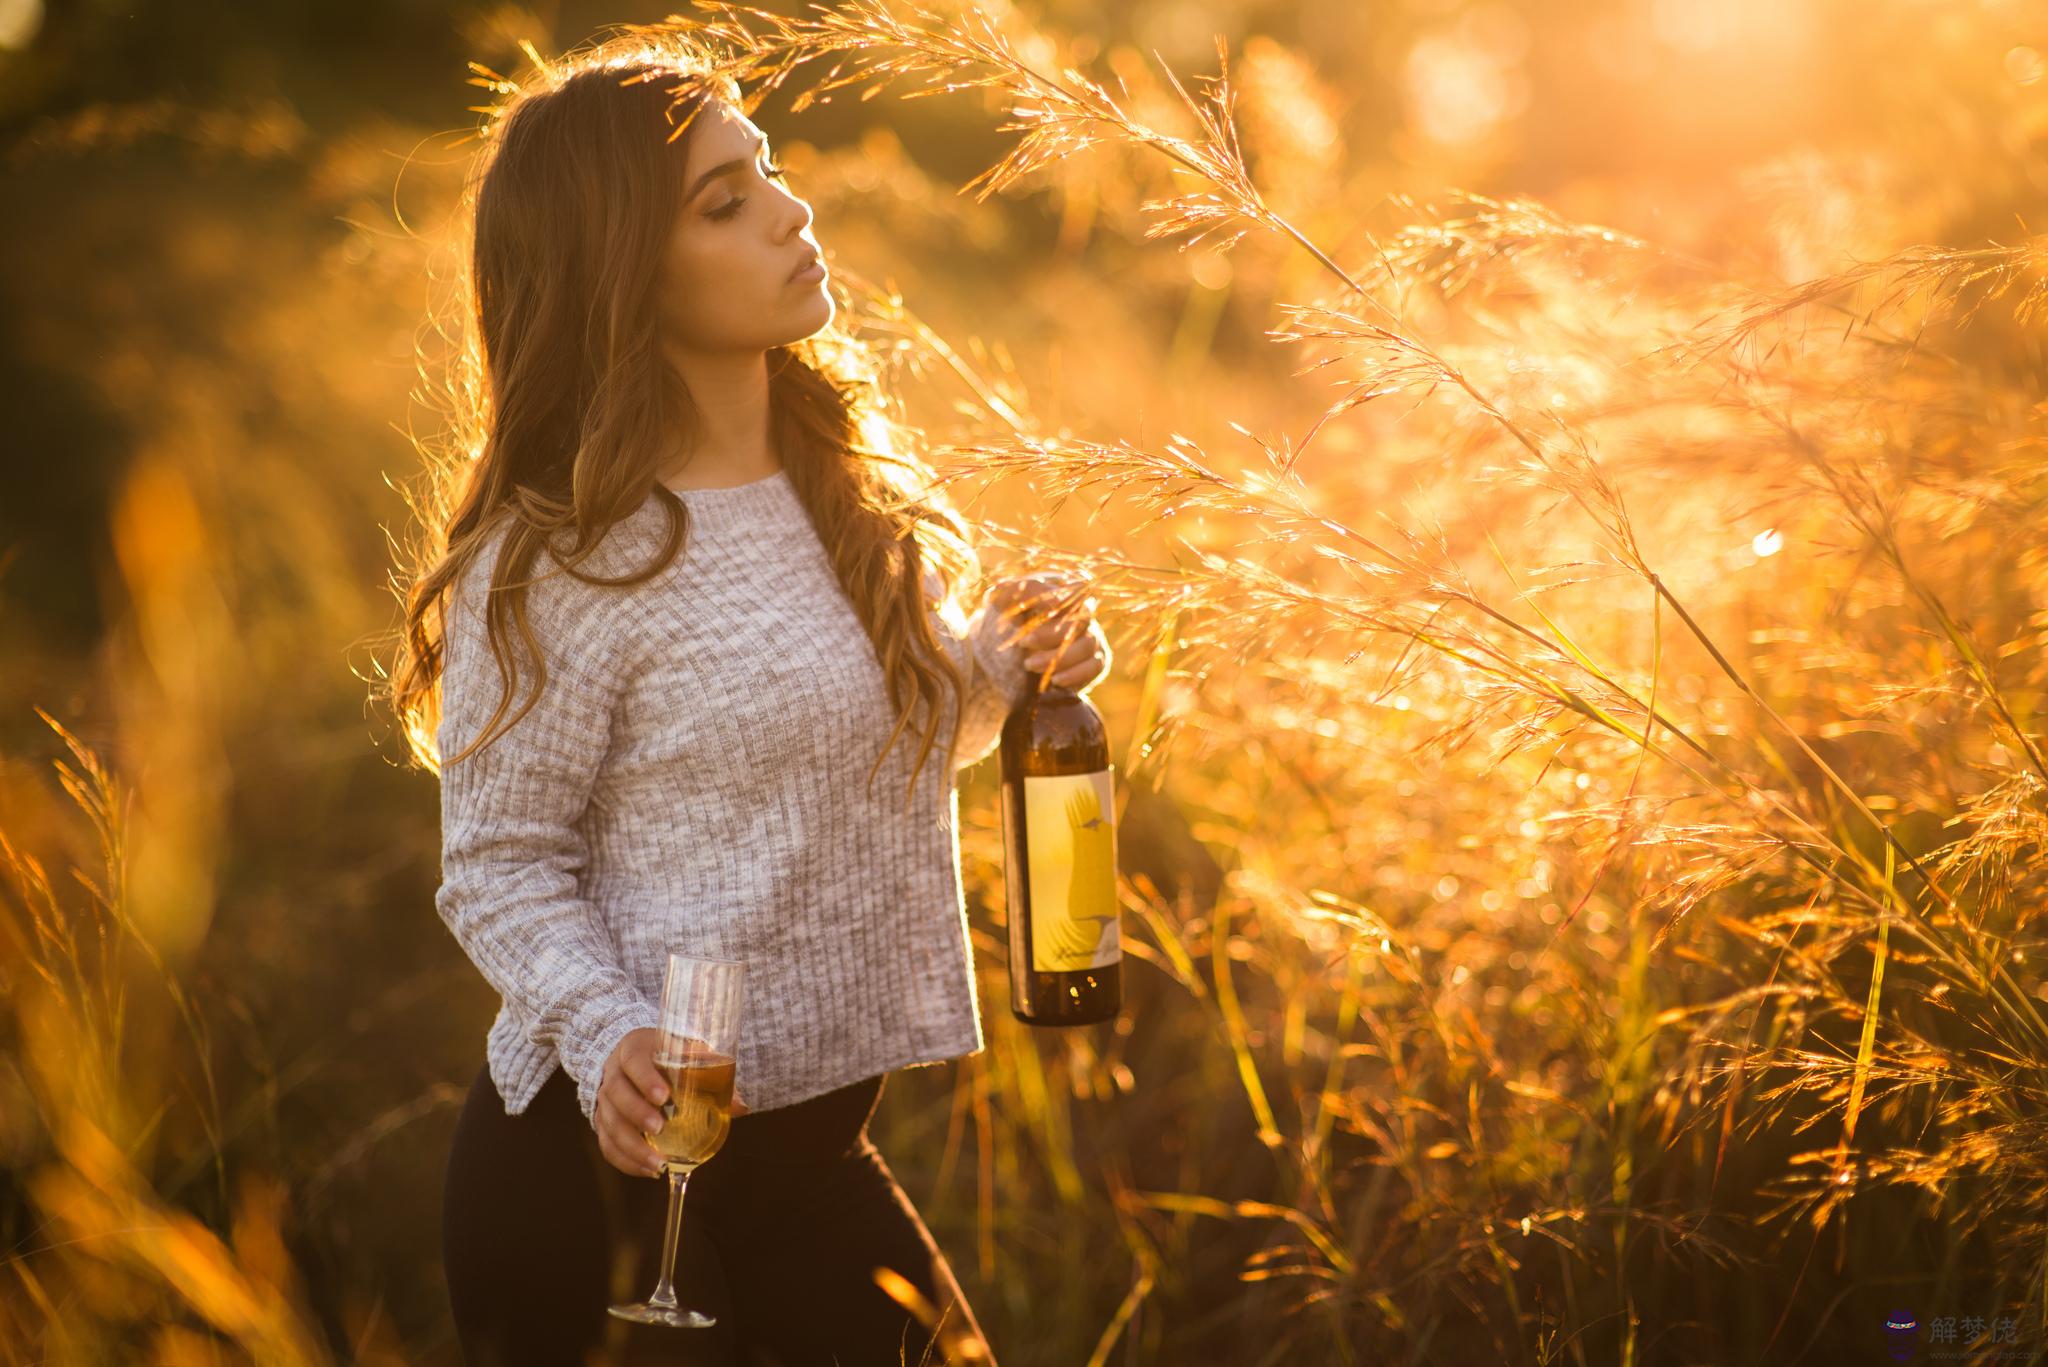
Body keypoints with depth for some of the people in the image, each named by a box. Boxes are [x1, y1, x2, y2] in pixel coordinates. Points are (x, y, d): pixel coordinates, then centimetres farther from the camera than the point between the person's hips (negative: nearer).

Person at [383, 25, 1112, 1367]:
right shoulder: (555, 561, -17)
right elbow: (499, 863, -11)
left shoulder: (838, 477, 5)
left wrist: (1005, 660, -1)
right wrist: (607, 1032, -27)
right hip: (621, 1161, -7)